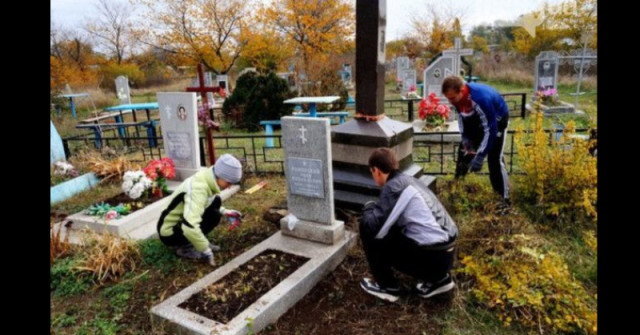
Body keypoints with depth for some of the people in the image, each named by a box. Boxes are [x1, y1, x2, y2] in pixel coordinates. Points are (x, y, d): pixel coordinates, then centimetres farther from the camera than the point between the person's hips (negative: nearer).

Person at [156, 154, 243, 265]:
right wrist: (206, 250, -31)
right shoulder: (197, 190, -33)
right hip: (170, 233, -9)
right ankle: (184, 246, -5)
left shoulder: (206, 178, -6)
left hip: (180, 221, 9)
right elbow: (189, 227, -43)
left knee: (215, 202, -1)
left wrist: (225, 212, 8)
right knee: (213, 216, -23)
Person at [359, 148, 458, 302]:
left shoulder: (394, 186, -12)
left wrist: (369, 208, 3)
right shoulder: (409, 181, 14)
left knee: (368, 227, -3)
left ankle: (387, 286, 9)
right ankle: (437, 279, 20)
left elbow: (374, 226, -17)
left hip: (431, 257, -9)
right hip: (445, 254, 9)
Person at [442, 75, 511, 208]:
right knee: (464, 150, 8)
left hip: (497, 120, -7)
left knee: (494, 158, -13)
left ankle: (505, 199, -2)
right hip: (477, 119, 7)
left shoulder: (481, 98, -43)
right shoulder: (457, 96, -22)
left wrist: (481, 155, -37)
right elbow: (461, 114, 0)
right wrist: (465, 137, -7)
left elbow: (490, 128, -37)